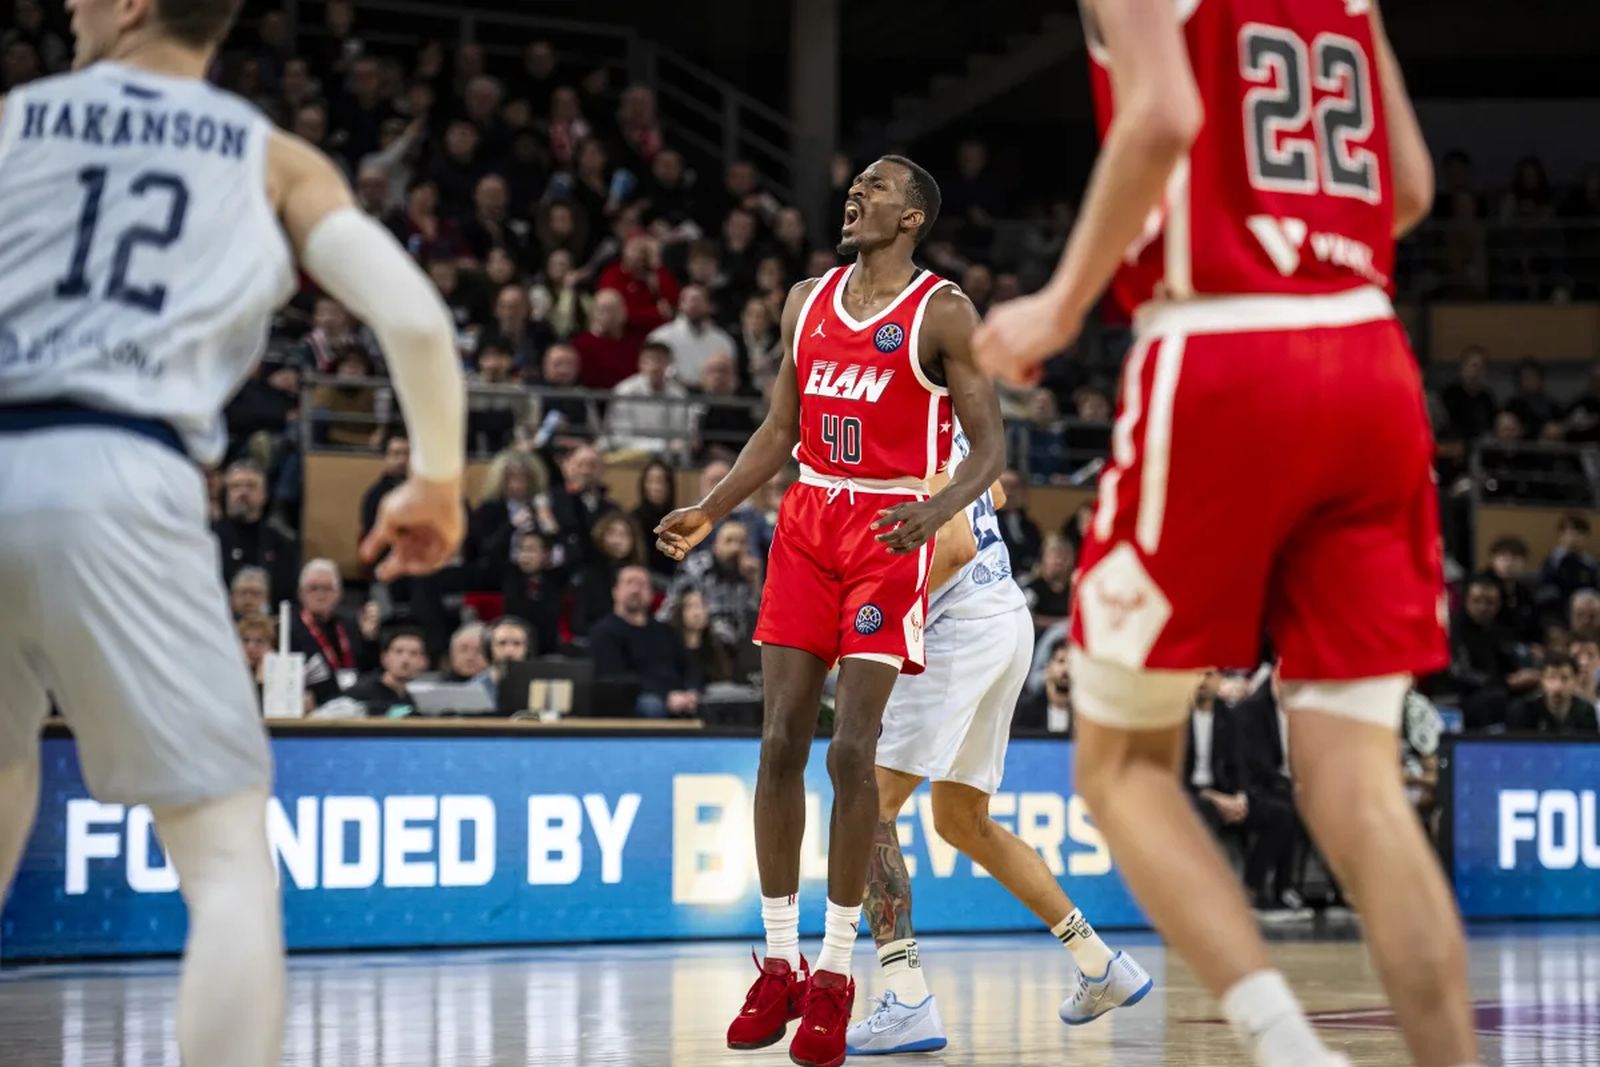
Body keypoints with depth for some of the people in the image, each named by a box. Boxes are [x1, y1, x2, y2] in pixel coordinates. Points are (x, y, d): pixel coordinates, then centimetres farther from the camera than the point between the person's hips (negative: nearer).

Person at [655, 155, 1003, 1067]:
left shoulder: (942, 314, -5)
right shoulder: (808, 301, 12)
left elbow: (990, 446, -8)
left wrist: (936, 511, -27)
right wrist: (710, 510, 8)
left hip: (889, 534, -5)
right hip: (807, 526, 5)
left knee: (852, 750, -11)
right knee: (782, 743, 1)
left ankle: (836, 973, -2)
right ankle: (780, 963, 9)